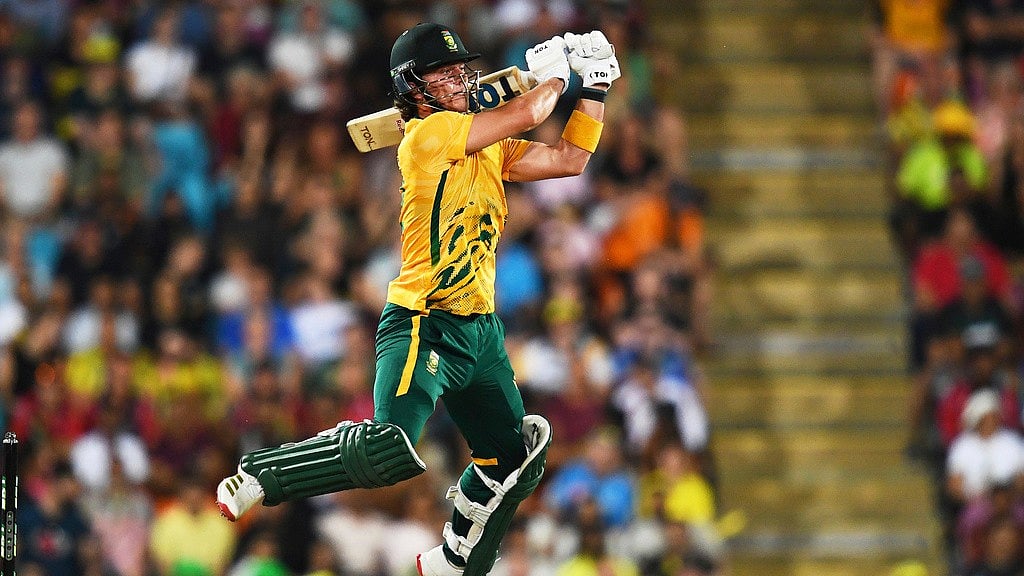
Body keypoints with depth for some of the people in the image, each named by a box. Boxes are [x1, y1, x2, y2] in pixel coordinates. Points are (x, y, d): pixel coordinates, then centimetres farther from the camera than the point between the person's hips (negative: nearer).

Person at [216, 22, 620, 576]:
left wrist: (593, 87, 11)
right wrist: (555, 72, 4)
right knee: (389, 453, -25)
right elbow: (526, 115, -15)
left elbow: (569, 158, 16)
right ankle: (260, 474, -8)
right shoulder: (425, 135, -11)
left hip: (481, 332, 9)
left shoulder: (489, 146, 13)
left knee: (514, 462, 12)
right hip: (423, 326, -9)